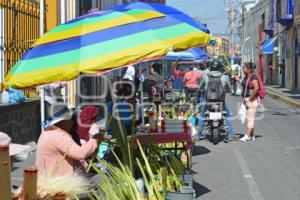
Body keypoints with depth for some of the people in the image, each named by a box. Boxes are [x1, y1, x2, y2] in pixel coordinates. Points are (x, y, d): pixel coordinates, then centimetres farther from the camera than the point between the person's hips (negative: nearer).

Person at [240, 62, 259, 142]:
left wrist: (251, 97, -21)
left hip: (252, 100, -10)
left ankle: (248, 136, -8)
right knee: (249, 118, 12)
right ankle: (252, 136, 18)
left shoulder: (253, 77, -16)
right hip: (246, 99, 10)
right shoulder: (246, 77, 12)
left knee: (250, 118, -8)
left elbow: (256, 88, -28)